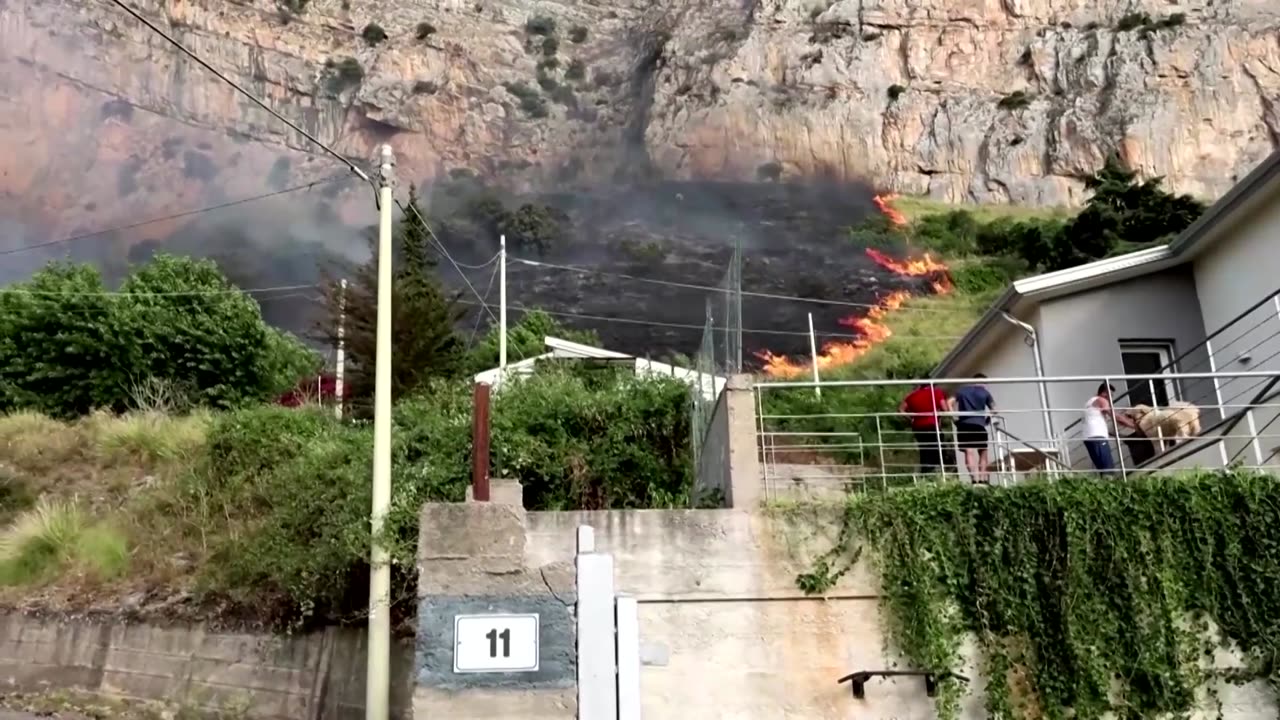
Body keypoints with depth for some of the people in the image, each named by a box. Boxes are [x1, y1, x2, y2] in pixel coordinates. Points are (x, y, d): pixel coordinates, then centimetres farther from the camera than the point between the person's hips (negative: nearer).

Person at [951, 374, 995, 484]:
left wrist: (954, 415, 7)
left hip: (964, 424, 1)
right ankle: (982, 480, 8)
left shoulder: (962, 390, 15)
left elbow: (950, 402, 4)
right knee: (983, 453, 15)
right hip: (979, 425, -1)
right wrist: (988, 418, 22)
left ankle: (975, 480, -24)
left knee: (970, 452, -10)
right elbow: (993, 409, 8)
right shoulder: (985, 392, 11)